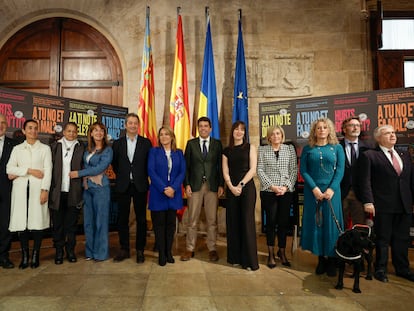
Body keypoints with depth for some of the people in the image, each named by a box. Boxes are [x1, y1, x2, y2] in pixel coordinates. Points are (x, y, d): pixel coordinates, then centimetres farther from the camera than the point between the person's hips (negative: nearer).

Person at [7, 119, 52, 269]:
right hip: (21, 189, 2)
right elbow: (9, 168, 4)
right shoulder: (17, 149, 14)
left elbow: (48, 170, 1)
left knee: (37, 221, -4)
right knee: (21, 222, 0)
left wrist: (45, 190, -9)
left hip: (38, 189, -2)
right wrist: (29, 170, -8)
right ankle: (24, 256, 9)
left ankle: (35, 256, 7)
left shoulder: (45, 148, 9)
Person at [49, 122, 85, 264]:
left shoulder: (81, 148, 4)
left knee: (72, 223, 8)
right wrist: (49, 189, -2)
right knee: (57, 224, 9)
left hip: (73, 193, -1)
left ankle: (70, 250, 22)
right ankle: (59, 251, 22)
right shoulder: (54, 146, 7)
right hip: (57, 192, 1)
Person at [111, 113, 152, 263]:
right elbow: (114, 163, 13)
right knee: (122, 218, 8)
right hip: (123, 186, 2)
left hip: (140, 185, -1)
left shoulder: (146, 143, 1)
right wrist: (121, 176, 8)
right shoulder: (117, 143, 5)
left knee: (141, 218, 5)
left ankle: (140, 250, 17)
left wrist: (143, 177, 2)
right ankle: (124, 249, 22)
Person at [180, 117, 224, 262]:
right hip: (195, 185, 0)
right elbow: (186, 165, 4)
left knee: (212, 219, 6)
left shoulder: (217, 144, 7)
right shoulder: (191, 143, 7)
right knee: (192, 219, 5)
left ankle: (212, 249, 18)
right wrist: (187, 184, -5)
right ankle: (190, 249, 16)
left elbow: (221, 165, 5)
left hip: (212, 185, 0)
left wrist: (221, 185, -2)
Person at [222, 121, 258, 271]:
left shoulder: (250, 148, 4)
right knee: (233, 222, 5)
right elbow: (225, 172, 4)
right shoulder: (227, 150, 11)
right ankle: (235, 257, 18)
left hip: (247, 188, -3)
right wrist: (231, 187, -11)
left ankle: (250, 260, 5)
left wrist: (241, 185, -13)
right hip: (231, 189, 3)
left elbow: (252, 170, -4)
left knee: (247, 222, -3)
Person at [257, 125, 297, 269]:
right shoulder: (262, 149, 5)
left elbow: (294, 170, 4)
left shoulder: (290, 148, 8)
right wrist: (272, 186, -11)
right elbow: (260, 170, -1)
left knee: (284, 222, 6)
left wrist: (286, 186, -8)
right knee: (271, 222, 3)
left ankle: (282, 252, 22)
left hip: (286, 191, 1)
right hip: (268, 191, -1)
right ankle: (271, 254, 15)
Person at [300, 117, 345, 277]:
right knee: (315, 222, 4)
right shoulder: (308, 149, 5)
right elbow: (303, 170, -1)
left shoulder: (337, 148, 6)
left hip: (331, 191, 0)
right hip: (313, 190, 1)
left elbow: (340, 170, -1)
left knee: (331, 222, 3)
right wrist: (314, 188, -11)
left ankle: (332, 260, 15)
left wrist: (332, 189, -13)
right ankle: (321, 259, 16)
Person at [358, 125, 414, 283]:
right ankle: (380, 269, 20)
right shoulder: (369, 155, -3)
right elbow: (365, 181, -9)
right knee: (382, 239, 5)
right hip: (383, 206, -5)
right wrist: (368, 201, -17)